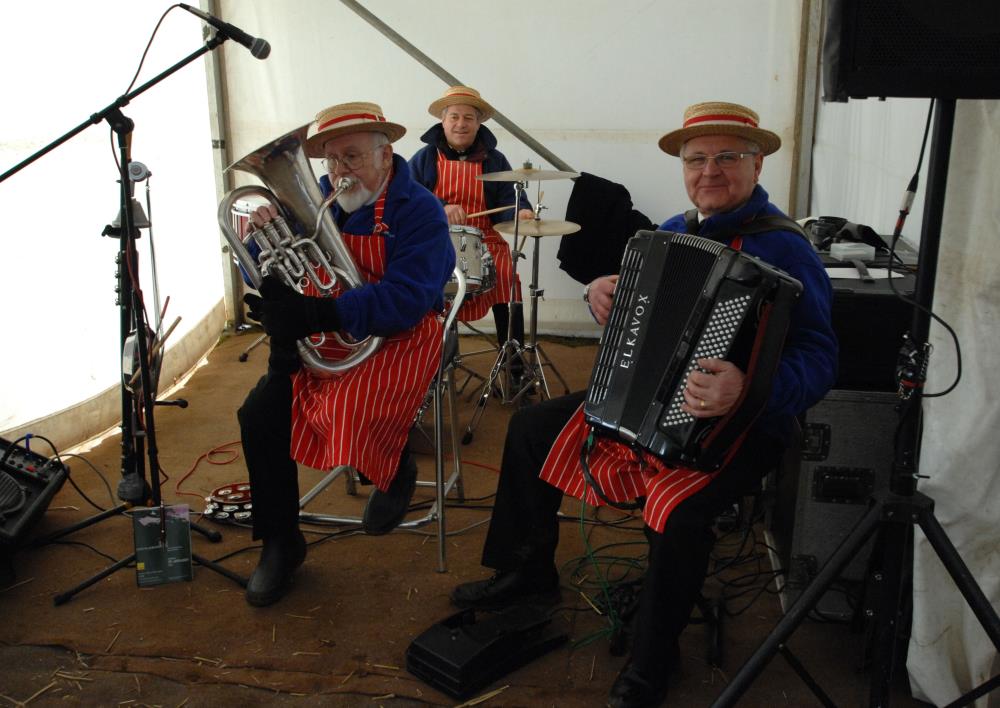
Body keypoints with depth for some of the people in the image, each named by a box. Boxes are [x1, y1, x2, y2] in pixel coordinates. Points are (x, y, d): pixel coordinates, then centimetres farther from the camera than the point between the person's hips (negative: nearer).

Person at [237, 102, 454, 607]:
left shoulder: (419, 210, -10)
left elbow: (407, 297, -25)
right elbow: (265, 279, 7)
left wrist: (316, 314, -36)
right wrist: (265, 236, -16)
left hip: (395, 339, -5)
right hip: (321, 342, 5)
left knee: (349, 417, -31)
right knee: (260, 415, -15)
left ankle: (396, 471, 7)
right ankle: (280, 543, 5)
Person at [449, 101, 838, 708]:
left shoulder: (785, 251, -15)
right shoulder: (671, 233, 9)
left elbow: (818, 358, -24)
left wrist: (750, 388, -43)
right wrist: (604, 292, 0)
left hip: (735, 427, -7)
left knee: (680, 511, -34)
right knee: (531, 429, 8)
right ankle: (528, 572, 24)